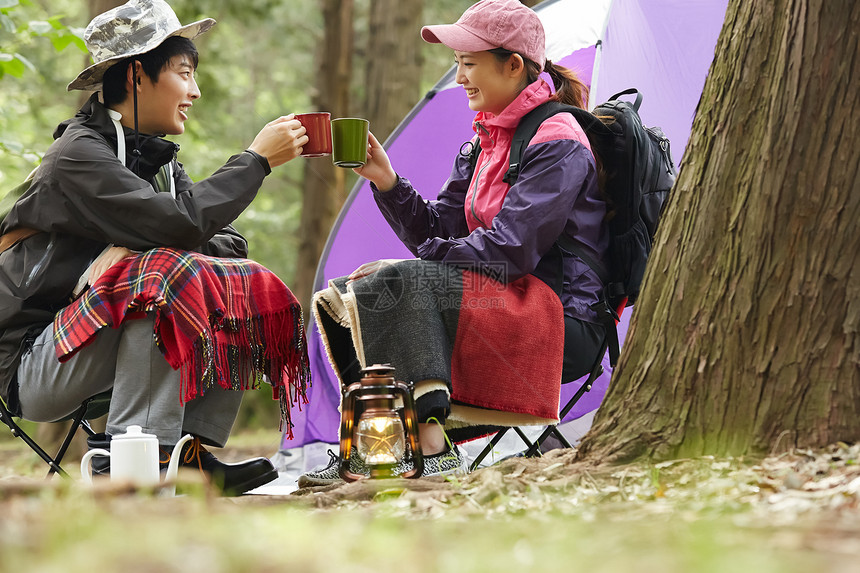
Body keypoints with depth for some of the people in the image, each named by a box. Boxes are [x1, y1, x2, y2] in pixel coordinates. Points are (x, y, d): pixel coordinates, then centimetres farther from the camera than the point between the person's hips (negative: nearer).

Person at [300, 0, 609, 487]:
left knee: (400, 283, -29)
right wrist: (387, 182, -3)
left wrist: (400, 267, -15)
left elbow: (509, 249, -21)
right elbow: (437, 231, 13)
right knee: (338, 298, -1)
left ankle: (432, 451, -33)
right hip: (502, 305, 9)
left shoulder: (558, 143, -12)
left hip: (563, 326, -9)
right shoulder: (489, 140, 16)